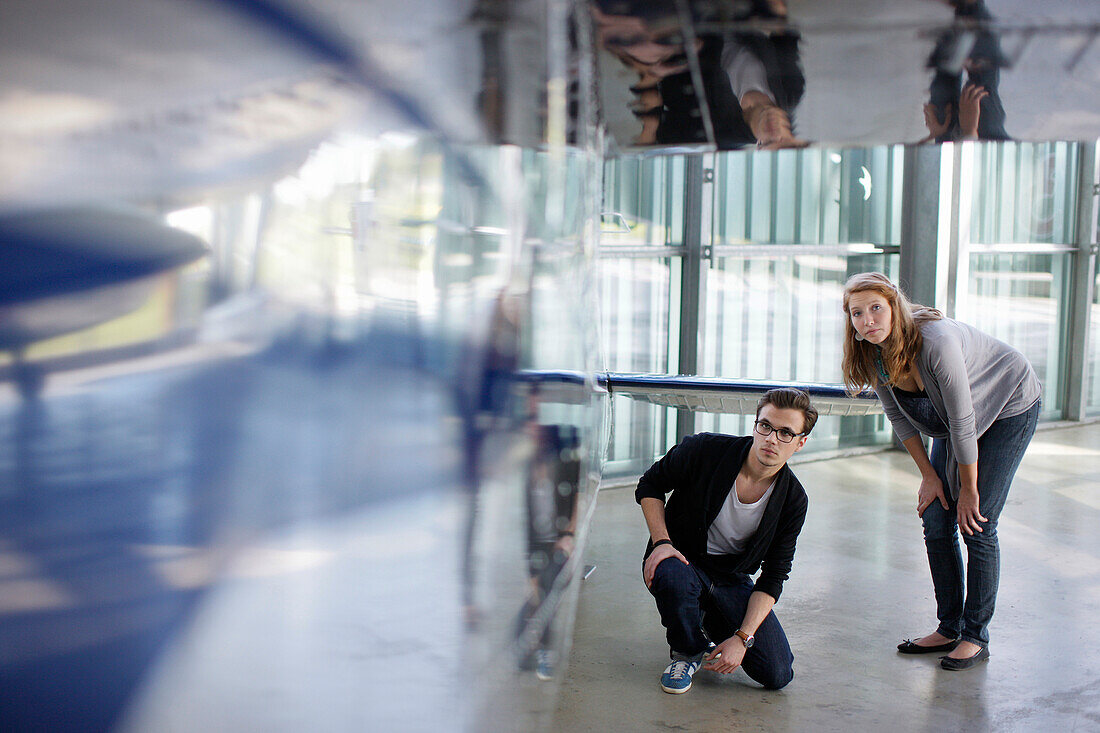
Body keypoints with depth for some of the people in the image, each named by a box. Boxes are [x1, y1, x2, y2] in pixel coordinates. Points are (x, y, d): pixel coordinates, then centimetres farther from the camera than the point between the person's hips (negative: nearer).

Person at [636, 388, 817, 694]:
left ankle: (715, 624, 20)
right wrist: (661, 542, -20)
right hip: (682, 560, -2)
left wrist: (742, 637, -18)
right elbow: (649, 487, -4)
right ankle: (688, 652, -6)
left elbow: (774, 576, -8)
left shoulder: (793, 500, -11)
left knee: (777, 674, -12)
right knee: (672, 577, -40)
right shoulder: (705, 450, -19)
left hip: (732, 579, 2)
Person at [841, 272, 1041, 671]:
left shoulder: (935, 340, -37)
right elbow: (898, 415, -1)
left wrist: (969, 490, -20)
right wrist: (929, 476, -1)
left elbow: (962, 422, -29)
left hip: (1009, 406, -7)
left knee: (977, 525, -11)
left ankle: (976, 636, 1)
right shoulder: (872, 353, -16)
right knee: (936, 519, 0)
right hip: (955, 416, 7)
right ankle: (949, 628, 13)